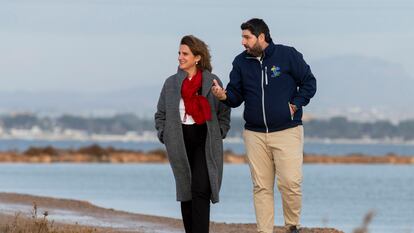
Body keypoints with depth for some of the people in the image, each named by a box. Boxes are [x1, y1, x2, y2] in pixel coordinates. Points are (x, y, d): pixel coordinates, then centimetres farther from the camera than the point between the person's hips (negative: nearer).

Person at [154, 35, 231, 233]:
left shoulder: (212, 81, 3)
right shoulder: (171, 83, 10)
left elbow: (224, 112, 10)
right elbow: (160, 114, 17)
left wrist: (219, 134, 1)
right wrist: (164, 135, 5)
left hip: (205, 142, -3)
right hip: (179, 142, 3)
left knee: (201, 190, -14)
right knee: (185, 192, 6)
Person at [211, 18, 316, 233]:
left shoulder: (287, 55, -3)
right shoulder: (241, 62, 7)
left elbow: (309, 82, 5)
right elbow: (236, 95, 8)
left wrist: (295, 105, -6)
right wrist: (224, 96, -13)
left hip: (287, 132, -3)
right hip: (255, 134, 3)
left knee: (290, 182, -11)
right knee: (261, 187, 3)